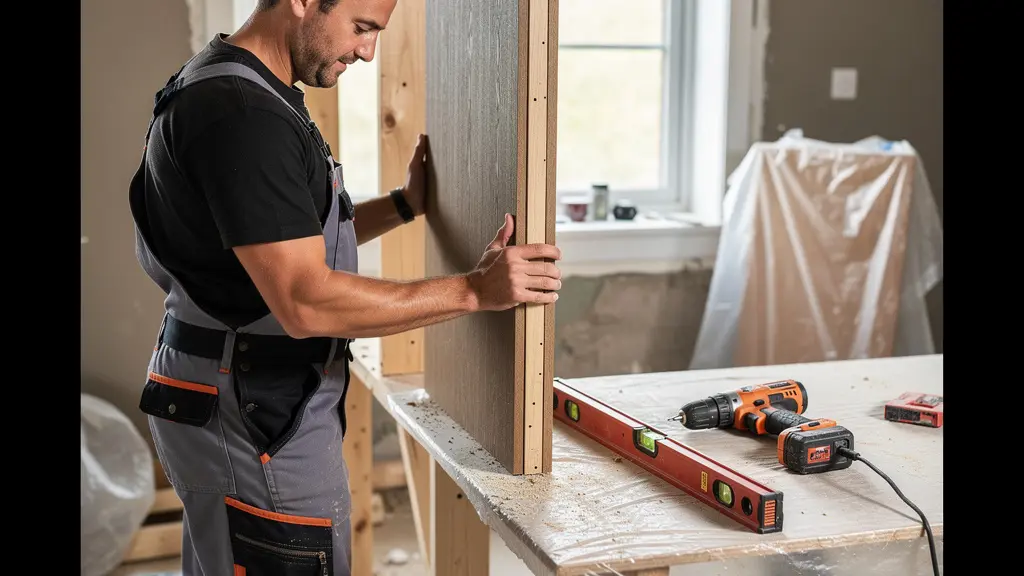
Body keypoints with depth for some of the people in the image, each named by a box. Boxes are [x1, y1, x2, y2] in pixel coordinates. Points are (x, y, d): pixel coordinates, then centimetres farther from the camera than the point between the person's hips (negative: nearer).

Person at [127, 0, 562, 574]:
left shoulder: (230, 90, 11)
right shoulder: (240, 113, -23)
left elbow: (295, 240, 19)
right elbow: (306, 302, -27)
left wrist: (406, 203, 12)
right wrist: (475, 289, -24)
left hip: (249, 404, 11)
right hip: (254, 421, -10)